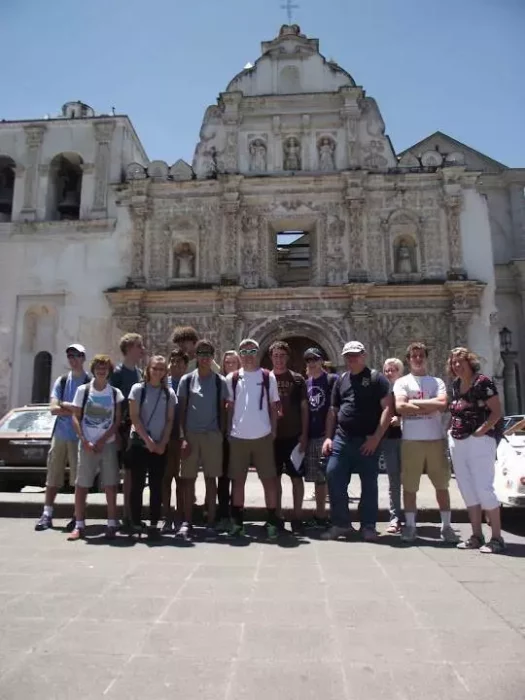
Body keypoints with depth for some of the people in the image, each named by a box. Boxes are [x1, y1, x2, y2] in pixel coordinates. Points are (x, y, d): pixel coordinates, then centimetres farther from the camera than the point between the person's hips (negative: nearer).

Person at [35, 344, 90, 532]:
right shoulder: (61, 381, 9)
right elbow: (54, 409, -1)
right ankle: (47, 514, 16)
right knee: (53, 476, 8)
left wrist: (65, 405, -9)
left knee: (79, 477, 2)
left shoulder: (91, 382, -4)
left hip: (80, 436, -4)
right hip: (60, 435, 4)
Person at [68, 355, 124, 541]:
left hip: (108, 444, 0)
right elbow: (75, 418, 1)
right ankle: (79, 525, 10)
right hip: (86, 444, 0)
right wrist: (84, 441, -10)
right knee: (81, 484, 1)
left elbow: (117, 421, 2)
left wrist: (103, 440, -8)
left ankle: (112, 524, 9)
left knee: (110, 485, 1)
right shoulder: (83, 390, 2)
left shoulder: (115, 393, 4)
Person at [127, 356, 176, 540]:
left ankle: (154, 524, 10)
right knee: (137, 484, 2)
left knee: (156, 486, 4)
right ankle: (136, 524, 11)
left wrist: (162, 443, -6)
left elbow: (170, 420, 5)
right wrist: (147, 440, -12)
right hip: (139, 442, -2)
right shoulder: (138, 388, -1)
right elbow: (134, 417, -6)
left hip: (159, 445, 2)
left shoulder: (169, 393, 6)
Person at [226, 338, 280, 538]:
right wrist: (227, 431, 1)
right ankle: (237, 522, 20)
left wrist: (274, 431, 1)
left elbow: (273, 407, 6)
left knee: (269, 479, 3)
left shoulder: (268, 377, 3)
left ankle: (272, 522, 14)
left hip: (263, 436, -1)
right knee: (237, 480, 9)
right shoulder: (231, 378, 5)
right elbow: (229, 407, 8)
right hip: (238, 437, 1)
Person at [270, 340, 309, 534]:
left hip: (294, 436, -1)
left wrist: (304, 434, -4)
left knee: (296, 477, 3)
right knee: (274, 477, 9)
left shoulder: (297, 379, 2)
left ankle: (297, 517, 14)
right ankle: (277, 517, 20)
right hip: (272, 436, 1)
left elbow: (304, 408, 2)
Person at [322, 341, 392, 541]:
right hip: (341, 439, 4)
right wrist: (328, 437, 6)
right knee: (333, 478, 0)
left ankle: (368, 526, 20)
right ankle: (341, 524, 14)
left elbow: (387, 408, -8)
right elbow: (333, 411, 16)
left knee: (369, 483, 5)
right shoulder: (341, 380, 13)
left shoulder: (376, 378, -2)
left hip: (367, 441, -4)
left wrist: (376, 438, -15)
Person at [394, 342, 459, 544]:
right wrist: (430, 406, -8)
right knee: (409, 486, 5)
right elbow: (400, 407, -11)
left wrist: (414, 402, -9)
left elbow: (442, 404, -8)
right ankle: (410, 525, 16)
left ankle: (446, 526, 19)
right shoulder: (402, 382, 5)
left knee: (442, 484, 8)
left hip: (436, 439, 2)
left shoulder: (437, 382, 10)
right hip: (410, 440, -2)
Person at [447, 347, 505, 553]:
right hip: (456, 442, 7)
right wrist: (452, 429, 10)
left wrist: (480, 431, -17)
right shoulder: (456, 384, 12)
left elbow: (497, 412, -11)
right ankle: (476, 536, 20)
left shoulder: (482, 382, -9)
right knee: (467, 490, 10)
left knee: (483, 488, -5)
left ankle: (497, 538, 6)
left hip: (479, 441, -7)